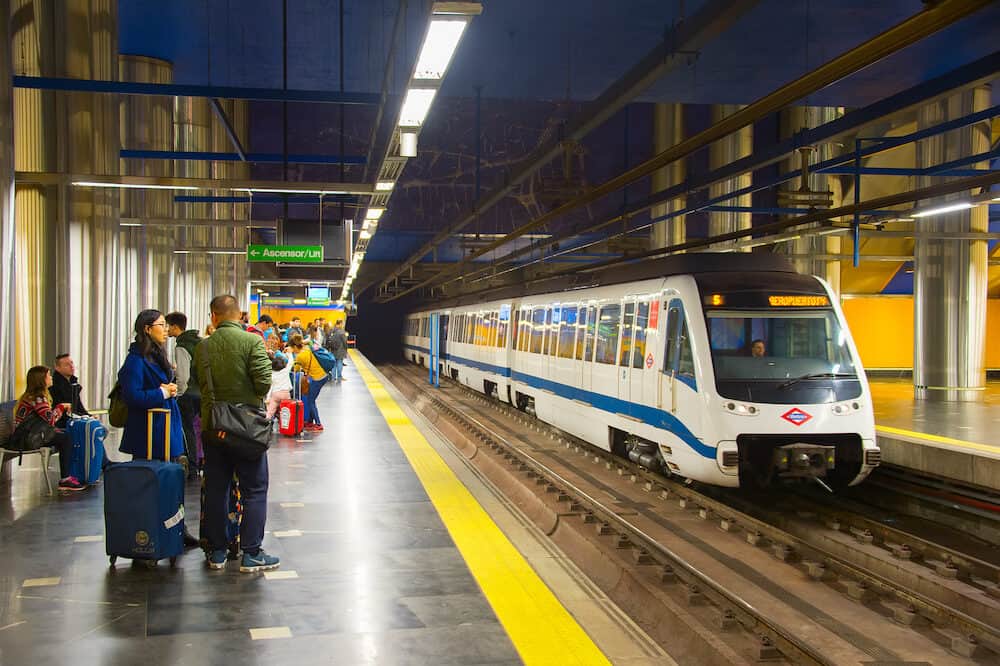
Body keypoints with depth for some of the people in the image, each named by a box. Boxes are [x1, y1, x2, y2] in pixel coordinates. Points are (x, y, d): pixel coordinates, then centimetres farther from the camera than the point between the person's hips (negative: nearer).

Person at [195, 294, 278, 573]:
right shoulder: (252, 341, -11)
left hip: (212, 427, 4)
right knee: (254, 491, 5)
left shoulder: (203, 347, -1)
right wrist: (253, 399, 3)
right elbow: (264, 381, -16)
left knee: (215, 490, 12)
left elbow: (201, 386, 0)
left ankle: (216, 552, 19)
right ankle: (251, 554, 5)